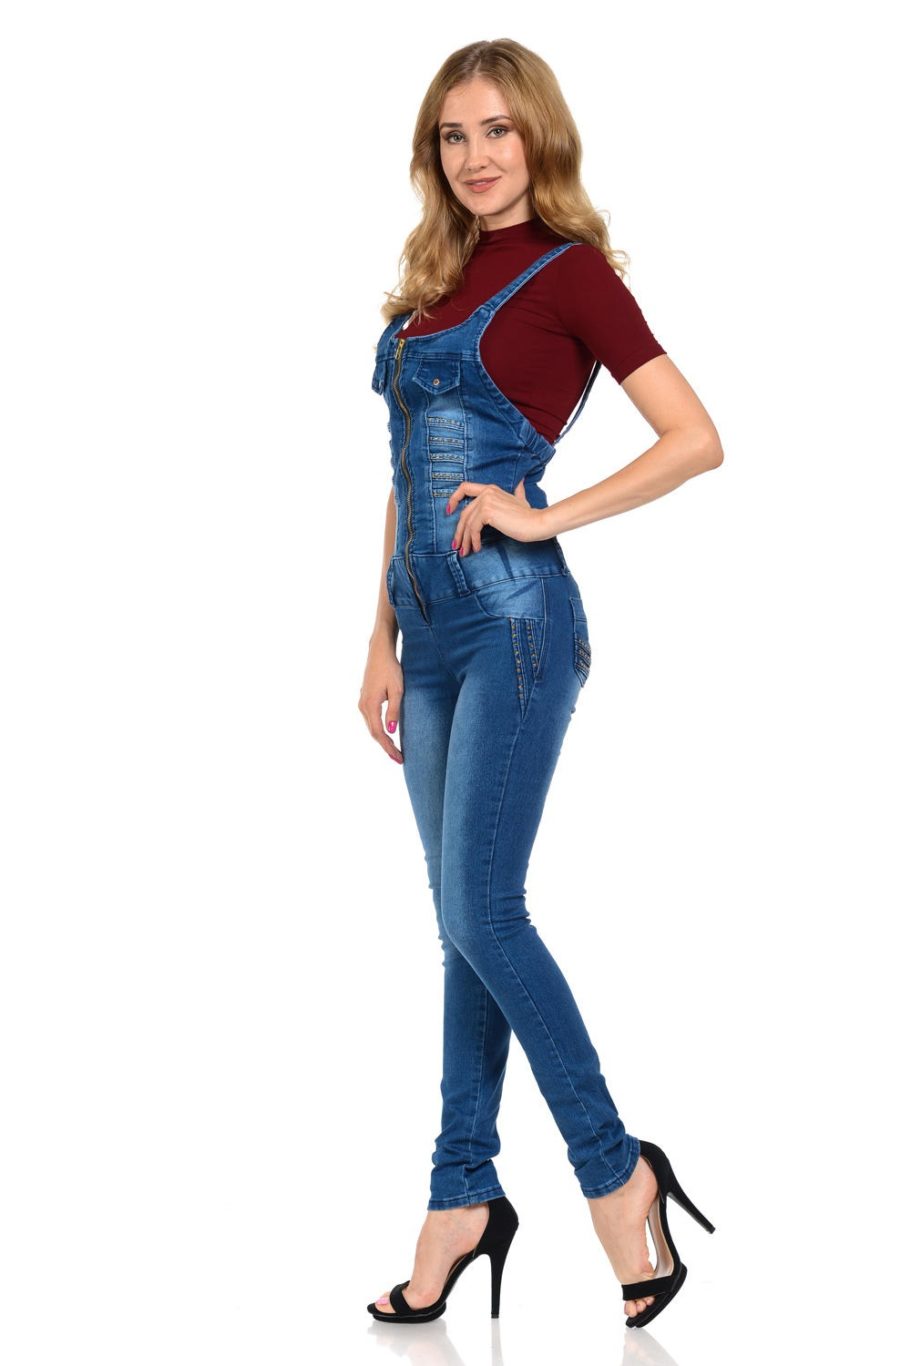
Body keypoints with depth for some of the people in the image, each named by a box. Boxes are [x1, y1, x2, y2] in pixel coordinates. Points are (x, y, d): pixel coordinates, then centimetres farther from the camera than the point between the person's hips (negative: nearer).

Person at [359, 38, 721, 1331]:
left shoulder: (568, 271, -4)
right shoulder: (437, 279, 16)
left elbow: (698, 440, -11)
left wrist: (545, 514, -13)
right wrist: (382, 645, 13)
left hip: (515, 613, -7)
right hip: (433, 621, 7)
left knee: (483, 911, -9)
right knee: (466, 920, 9)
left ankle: (617, 1170, 5)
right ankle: (463, 1198, 16)